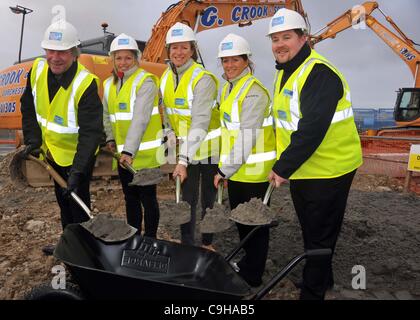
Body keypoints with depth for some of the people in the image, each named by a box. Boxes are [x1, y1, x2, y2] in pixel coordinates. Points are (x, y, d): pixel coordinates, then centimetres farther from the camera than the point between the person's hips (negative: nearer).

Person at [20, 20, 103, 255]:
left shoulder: (86, 84, -29)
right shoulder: (38, 70, -10)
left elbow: (91, 132, -32)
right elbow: (28, 108, 4)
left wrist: (77, 170, -36)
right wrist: (33, 141, -5)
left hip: (78, 156, -7)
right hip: (53, 151, 7)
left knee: (78, 203, 5)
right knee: (63, 200, 22)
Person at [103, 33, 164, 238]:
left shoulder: (145, 81, -11)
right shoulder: (109, 84, 11)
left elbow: (140, 119, -21)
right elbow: (107, 115, 21)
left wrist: (129, 150, -27)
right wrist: (110, 138, 6)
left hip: (145, 154, -7)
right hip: (123, 154, 7)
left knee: (147, 198, 5)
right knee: (130, 198, 18)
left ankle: (150, 240, 21)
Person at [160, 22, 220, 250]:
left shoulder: (203, 79, -19)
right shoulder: (166, 77, 2)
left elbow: (200, 123, -27)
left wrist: (184, 160, -30)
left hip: (207, 148, -4)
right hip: (185, 148, 5)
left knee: (209, 198, 11)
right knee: (187, 199, 9)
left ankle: (207, 242, 31)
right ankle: (187, 245, 23)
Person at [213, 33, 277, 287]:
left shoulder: (253, 91, -16)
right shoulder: (227, 89, 13)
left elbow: (247, 137, -21)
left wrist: (225, 170, -19)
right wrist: (225, 168, 15)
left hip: (254, 170, -9)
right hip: (235, 169, 9)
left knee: (255, 223, 5)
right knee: (239, 219, 20)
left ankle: (253, 276, 22)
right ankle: (248, 261, 40)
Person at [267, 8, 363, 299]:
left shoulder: (320, 73, -21)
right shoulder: (284, 73, 9)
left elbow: (312, 130, -30)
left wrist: (283, 168, -25)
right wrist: (282, 165, 10)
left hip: (328, 171, -9)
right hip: (301, 170, 9)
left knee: (320, 235, 6)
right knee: (310, 231, 23)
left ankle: (312, 291, 25)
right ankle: (323, 278, 44)